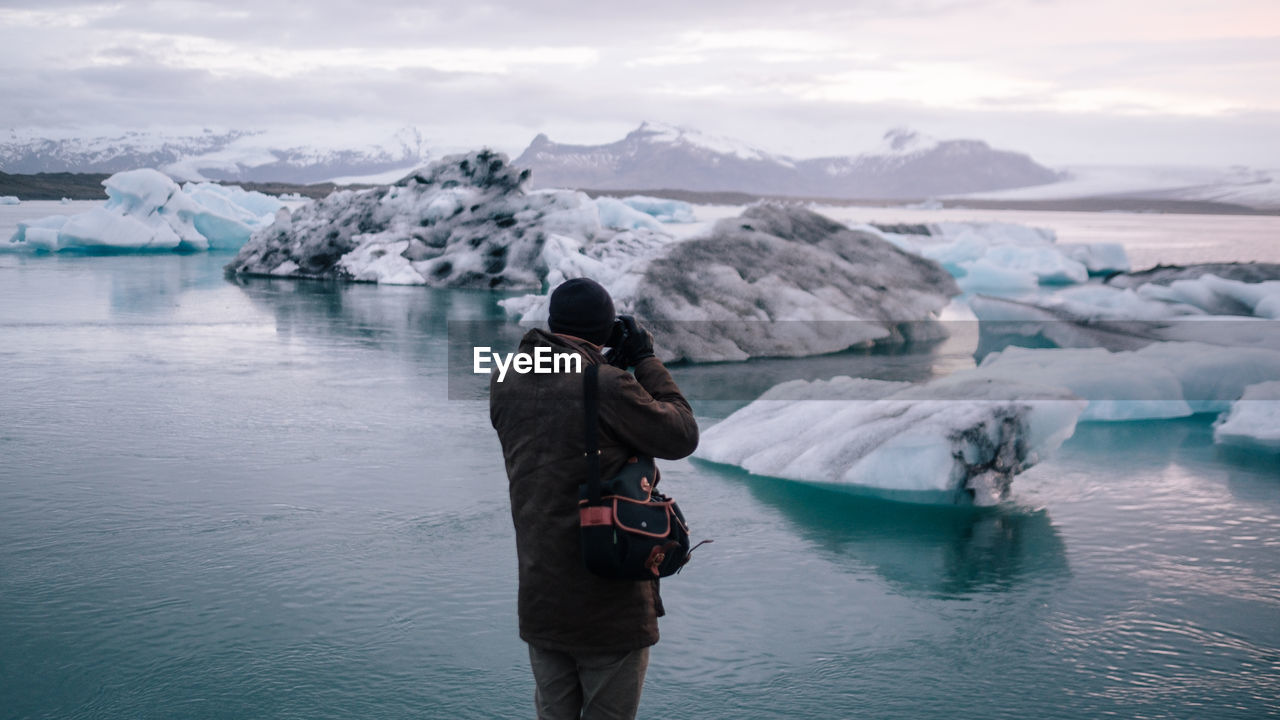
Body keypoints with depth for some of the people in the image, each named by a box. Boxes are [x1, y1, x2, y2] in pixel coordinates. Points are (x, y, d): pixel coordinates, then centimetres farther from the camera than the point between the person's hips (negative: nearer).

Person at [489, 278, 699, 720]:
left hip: (538, 598, 5)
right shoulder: (609, 386, -18)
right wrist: (646, 361, 1)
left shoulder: (505, 383, 1)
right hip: (610, 600, -5)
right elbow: (682, 437, -7)